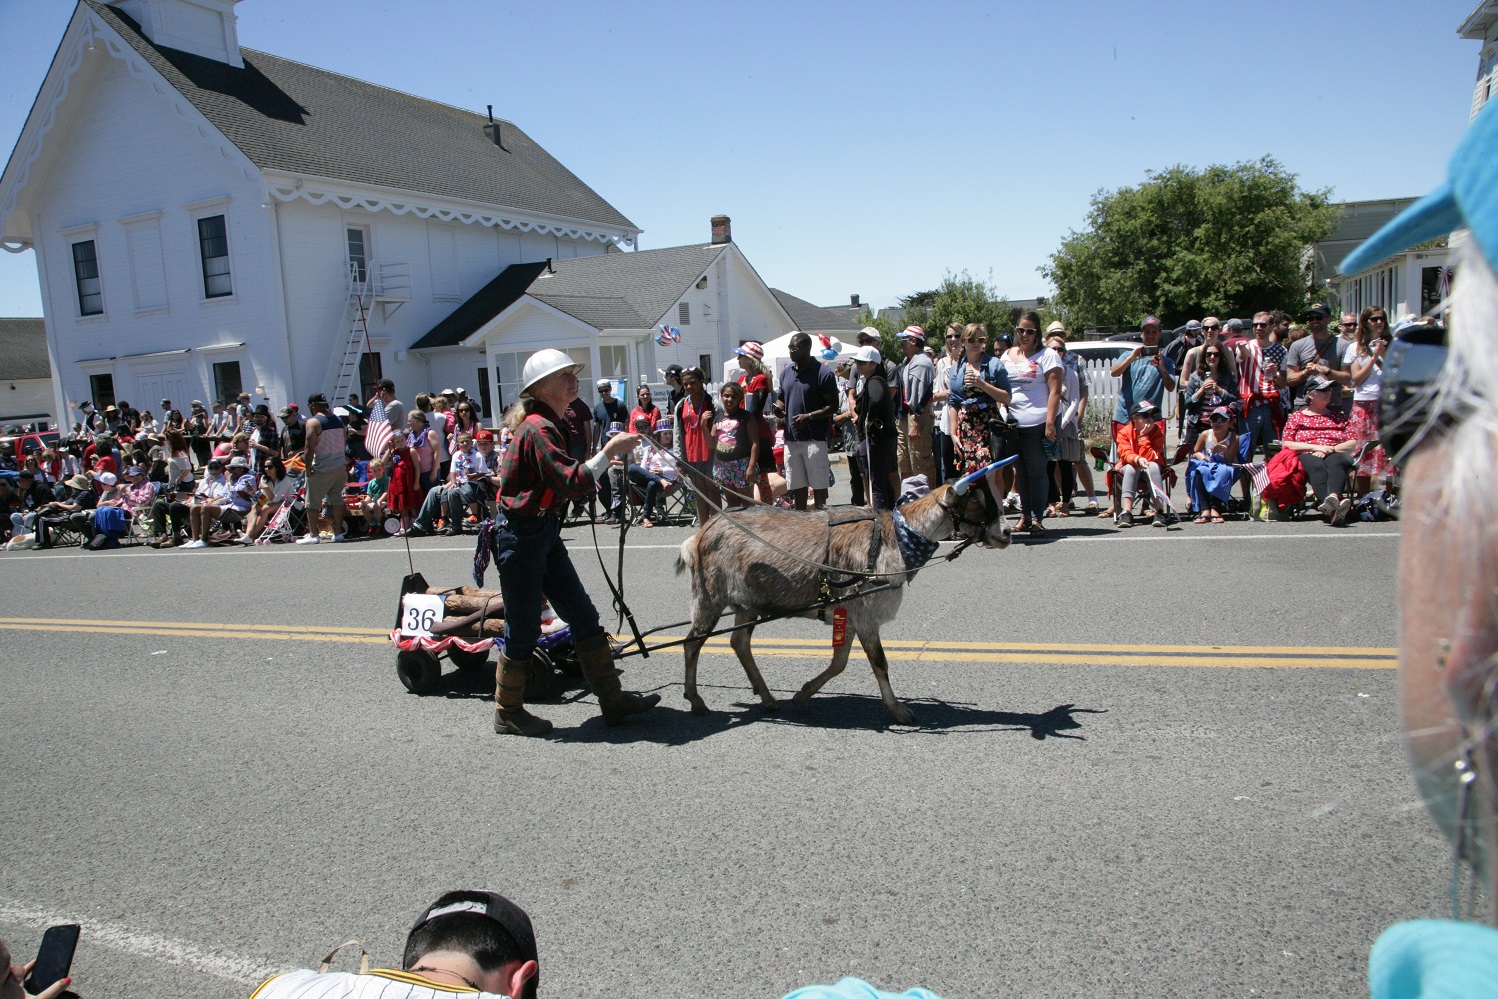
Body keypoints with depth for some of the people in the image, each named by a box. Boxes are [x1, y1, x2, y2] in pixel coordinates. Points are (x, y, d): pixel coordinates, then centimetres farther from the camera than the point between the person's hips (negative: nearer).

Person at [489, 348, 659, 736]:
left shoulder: (552, 425, 13)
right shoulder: (537, 428, -18)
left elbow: (566, 482, 15)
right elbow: (571, 483, -28)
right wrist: (609, 451, -23)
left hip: (545, 533, 10)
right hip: (521, 536, -10)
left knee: (584, 616, 10)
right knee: (524, 629, 2)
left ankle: (613, 700, 16)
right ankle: (508, 714, 19)